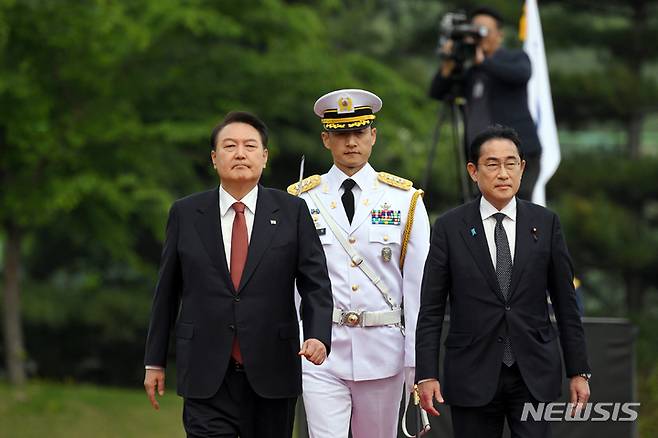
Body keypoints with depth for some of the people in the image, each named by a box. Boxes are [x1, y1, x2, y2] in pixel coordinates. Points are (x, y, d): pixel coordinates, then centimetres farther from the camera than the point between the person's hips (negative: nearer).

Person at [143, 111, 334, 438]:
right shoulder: (185, 214, 5)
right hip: (206, 378, 0)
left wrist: (318, 336, -17)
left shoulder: (292, 212, 3)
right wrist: (154, 361, 11)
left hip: (271, 376, 1)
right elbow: (166, 291, 10)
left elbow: (316, 284, 1)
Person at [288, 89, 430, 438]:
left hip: (382, 352, 1)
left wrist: (418, 361, -4)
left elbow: (419, 285, 1)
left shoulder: (405, 201, 3)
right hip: (320, 350, -1)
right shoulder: (300, 202, 3)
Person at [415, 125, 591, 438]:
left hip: (534, 375, 1)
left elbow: (565, 303, 7)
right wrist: (426, 375, -6)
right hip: (472, 375, -1)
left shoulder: (545, 223, 5)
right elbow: (431, 309, 1)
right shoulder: (449, 227, 1)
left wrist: (578, 371, 5)